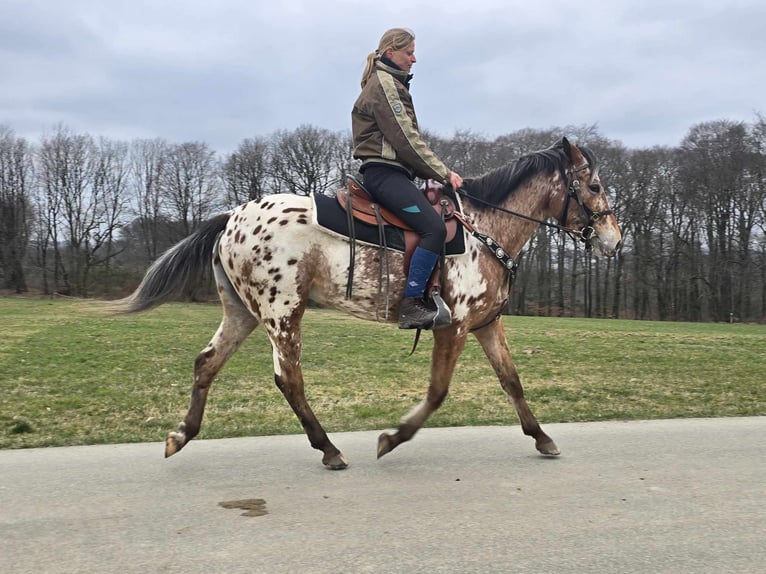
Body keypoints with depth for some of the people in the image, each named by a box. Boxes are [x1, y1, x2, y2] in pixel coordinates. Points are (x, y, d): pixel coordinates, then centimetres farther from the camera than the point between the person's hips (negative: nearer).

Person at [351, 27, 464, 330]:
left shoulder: (392, 84, 24)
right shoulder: (383, 83, -7)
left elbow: (406, 139, 21)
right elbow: (406, 140, -15)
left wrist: (437, 172, 11)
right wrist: (444, 173, -11)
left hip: (391, 171, 11)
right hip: (384, 171, -11)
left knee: (445, 219, 9)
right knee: (434, 227, -24)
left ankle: (428, 296, 5)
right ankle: (411, 305, -24)